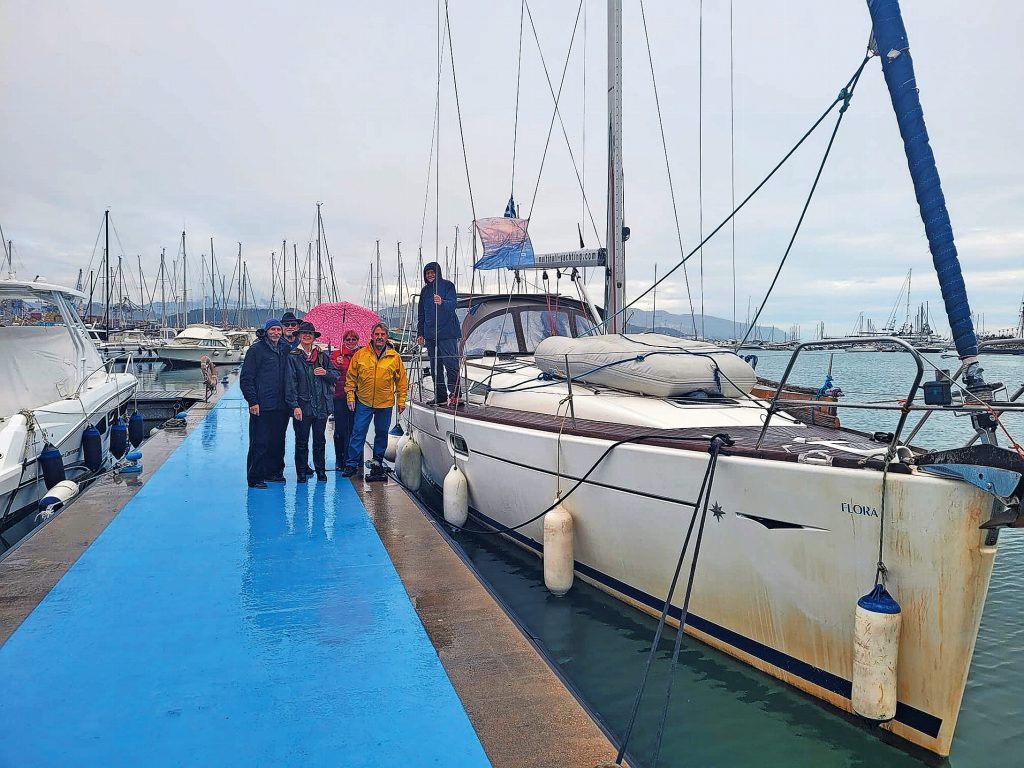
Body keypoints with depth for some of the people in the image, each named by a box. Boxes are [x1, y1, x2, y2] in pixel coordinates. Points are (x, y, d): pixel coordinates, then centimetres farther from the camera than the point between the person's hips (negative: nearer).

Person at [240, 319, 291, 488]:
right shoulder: (256, 350, -4)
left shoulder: (284, 350, 14)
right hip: (262, 406, -6)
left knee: (278, 442, 11)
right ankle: (255, 478, 2)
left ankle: (274, 472, 22)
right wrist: (252, 401, -13)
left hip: (281, 406, 6)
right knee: (260, 442, -4)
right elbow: (246, 379, -7)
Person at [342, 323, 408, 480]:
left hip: (385, 404, 1)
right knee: (358, 433, 0)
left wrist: (401, 400, 1)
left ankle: (377, 462, 27)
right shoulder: (360, 354, -1)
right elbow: (351, 377, 4)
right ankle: (351, 464, 6)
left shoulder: (394, 357, 0)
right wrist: (350, 397, -1)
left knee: (382, 434, 13)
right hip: (363, 402, -1)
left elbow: (401, 381, 4)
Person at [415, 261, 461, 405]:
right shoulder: (425, 290, 16)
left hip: (447, 333, -6)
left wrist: (442, 302, -36)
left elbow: (452, 304, -15)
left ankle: (454, 394, -9)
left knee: (451, 363, -10)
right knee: (435, 366, 9)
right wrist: (420, 333, 16)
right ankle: (440, 395, 15)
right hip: (430, 334, 6)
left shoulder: (447, 285, 0)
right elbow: (421, 314, 21)